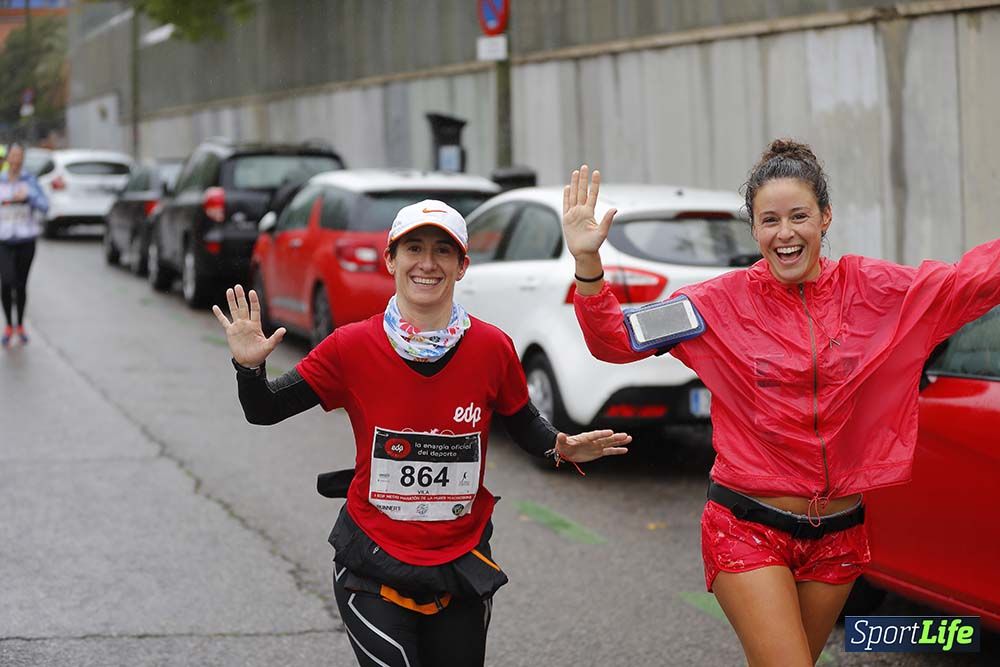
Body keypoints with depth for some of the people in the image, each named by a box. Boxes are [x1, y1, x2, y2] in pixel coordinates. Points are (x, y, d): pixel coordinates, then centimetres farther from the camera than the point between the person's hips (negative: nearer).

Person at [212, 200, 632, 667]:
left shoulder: (493, 348, -6)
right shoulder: (352, 347, -9)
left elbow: (524, 425, 10)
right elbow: (265, 411, -3)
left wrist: (561, 448, -10)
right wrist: (249, 366, -22)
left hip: (461, 566, 2)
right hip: (373, 568, -2)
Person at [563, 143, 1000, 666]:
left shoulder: (873, 289, -2)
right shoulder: (725, 302, -6)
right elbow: (616, 340, -7)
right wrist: (586, 260, -22)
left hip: (838, 536, 3)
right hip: (748, 528, -3)